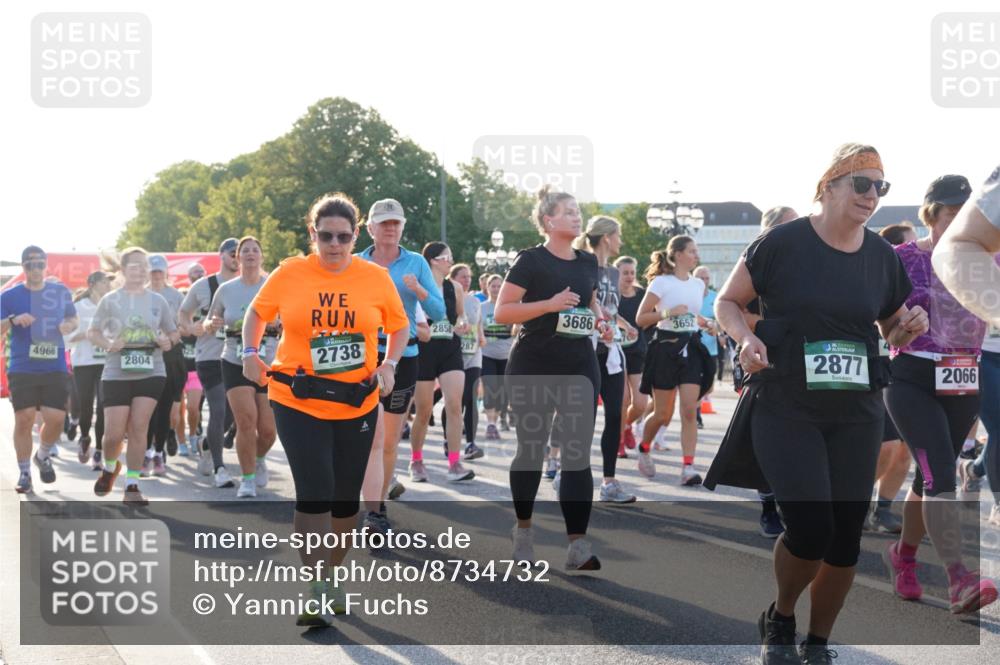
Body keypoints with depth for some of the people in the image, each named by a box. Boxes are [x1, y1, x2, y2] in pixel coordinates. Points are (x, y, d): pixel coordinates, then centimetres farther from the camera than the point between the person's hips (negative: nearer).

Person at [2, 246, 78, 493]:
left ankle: (43, 456, 26)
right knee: (24, 418, -4)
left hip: (55, 368, 1)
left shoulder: (60, 292, 6)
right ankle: (24, 473, 11)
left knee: (56, 418, -5)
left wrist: (69, 325, -5)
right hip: (22, 369, -1)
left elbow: (74, 318, 18)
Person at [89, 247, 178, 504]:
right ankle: (110, 467, 31)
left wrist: (168, 341, -7)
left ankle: (132, 485, 2)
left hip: (151, 373, 1)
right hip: (116, 374, -1)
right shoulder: (110, 300, 1)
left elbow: (174, 333, 15)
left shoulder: (158, 300, 7)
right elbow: (92, 333, 4)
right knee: (114, 433, -1)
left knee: (139, 428, -6)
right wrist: (108, 344, -16)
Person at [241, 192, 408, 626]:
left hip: (357, 405, 2)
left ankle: (333, 577, 30)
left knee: (345, 497, 11)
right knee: (314, 492, -12)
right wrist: (250, 353, -4)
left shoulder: (376, 278, -2)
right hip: (298, 403, -2)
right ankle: (319, 590, -3)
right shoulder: (289, 274, -5)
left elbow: (399, 326, 11)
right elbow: (257, 313, 10)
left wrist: (388, 365, -4)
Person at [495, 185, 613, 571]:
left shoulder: (588, 262, 10)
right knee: (531, 449, 6)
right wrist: (550, 304, -21)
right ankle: (523, 528, 28)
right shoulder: (531, 261, -7)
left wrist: (601, 322, 5)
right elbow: (501, 312, -11)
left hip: (579, 367, 4)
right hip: (533, 368, -4)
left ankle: (578, 545, -7)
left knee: (578, 453, -5)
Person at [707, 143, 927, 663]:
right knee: (810, 527, -15)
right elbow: (727, 303, 1)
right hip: (785, 409, -4)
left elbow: (894, 333, 18)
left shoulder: (883, 258, 4)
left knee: (845, 536, 4)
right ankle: (779, 619, 16)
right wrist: (747, 338, -18)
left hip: (855, 413, 4)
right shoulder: (782, 243, -8)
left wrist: (911, 327, -5)